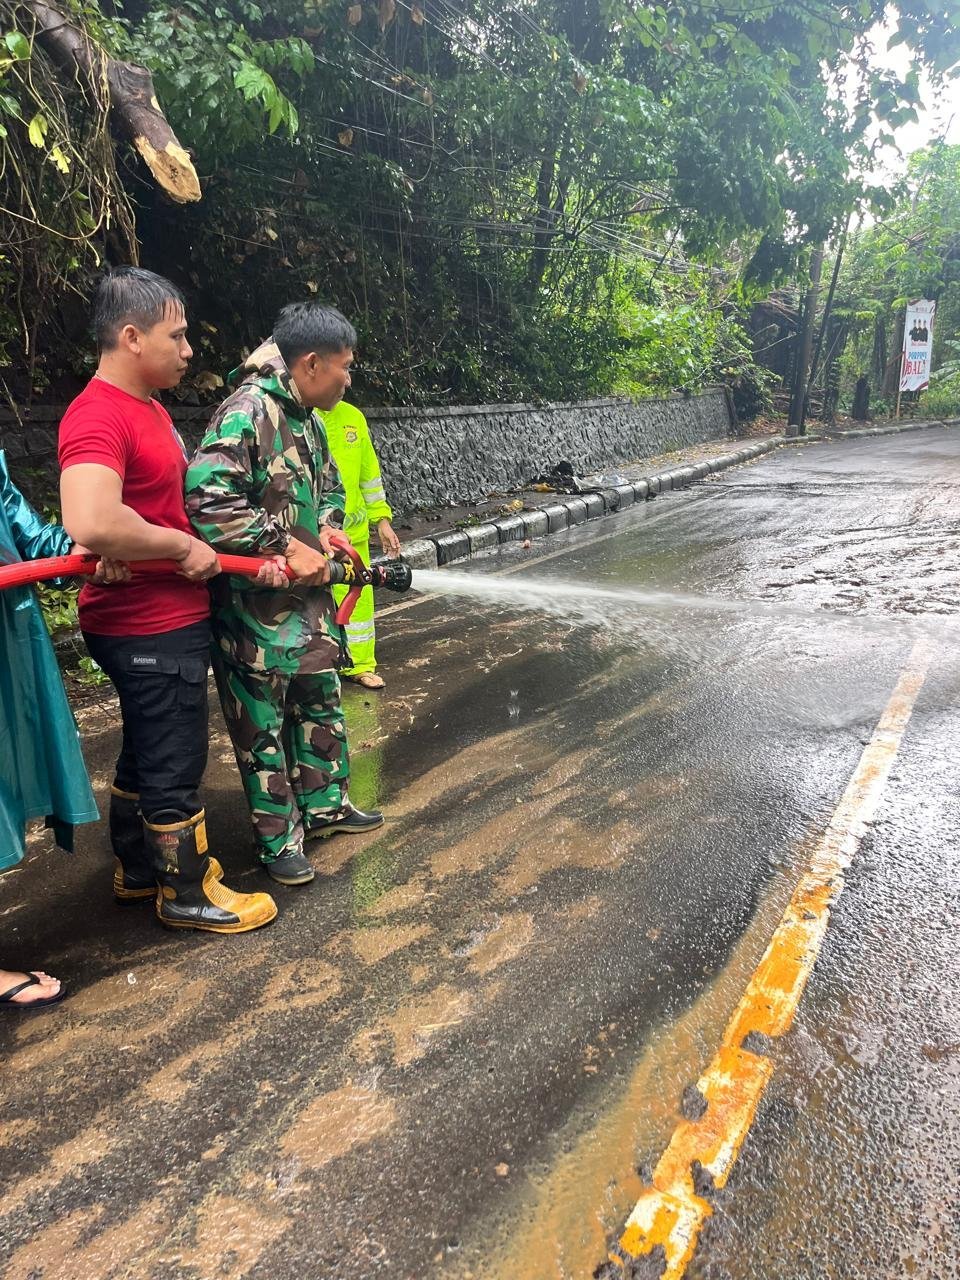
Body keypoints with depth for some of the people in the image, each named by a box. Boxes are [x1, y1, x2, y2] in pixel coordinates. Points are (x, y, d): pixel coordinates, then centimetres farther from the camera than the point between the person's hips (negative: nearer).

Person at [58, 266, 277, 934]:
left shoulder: (150, 407, 12)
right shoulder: (98, 416, -21)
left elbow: (167, 499, 19)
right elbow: (91, 524, -38)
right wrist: (184, 546, -23)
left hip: (168, 616, 10)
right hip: (150, 628, -10)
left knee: (145, 753, 22)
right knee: (176, 764, 5)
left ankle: (139, 869, 40)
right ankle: (188, 893, 23)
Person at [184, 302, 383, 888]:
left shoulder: (307, 417, 9)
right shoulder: (246, 411, -20)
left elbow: (329, 485, 24)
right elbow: (208, 501, -30)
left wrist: (325, 530, 2)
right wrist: (288, 547, -24)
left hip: (308, 594, 9)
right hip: (254, 604, -9)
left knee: (321, 701, 19)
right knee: (262, 724, 5)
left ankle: (324, 806, 37)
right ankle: (279, 839, 19)